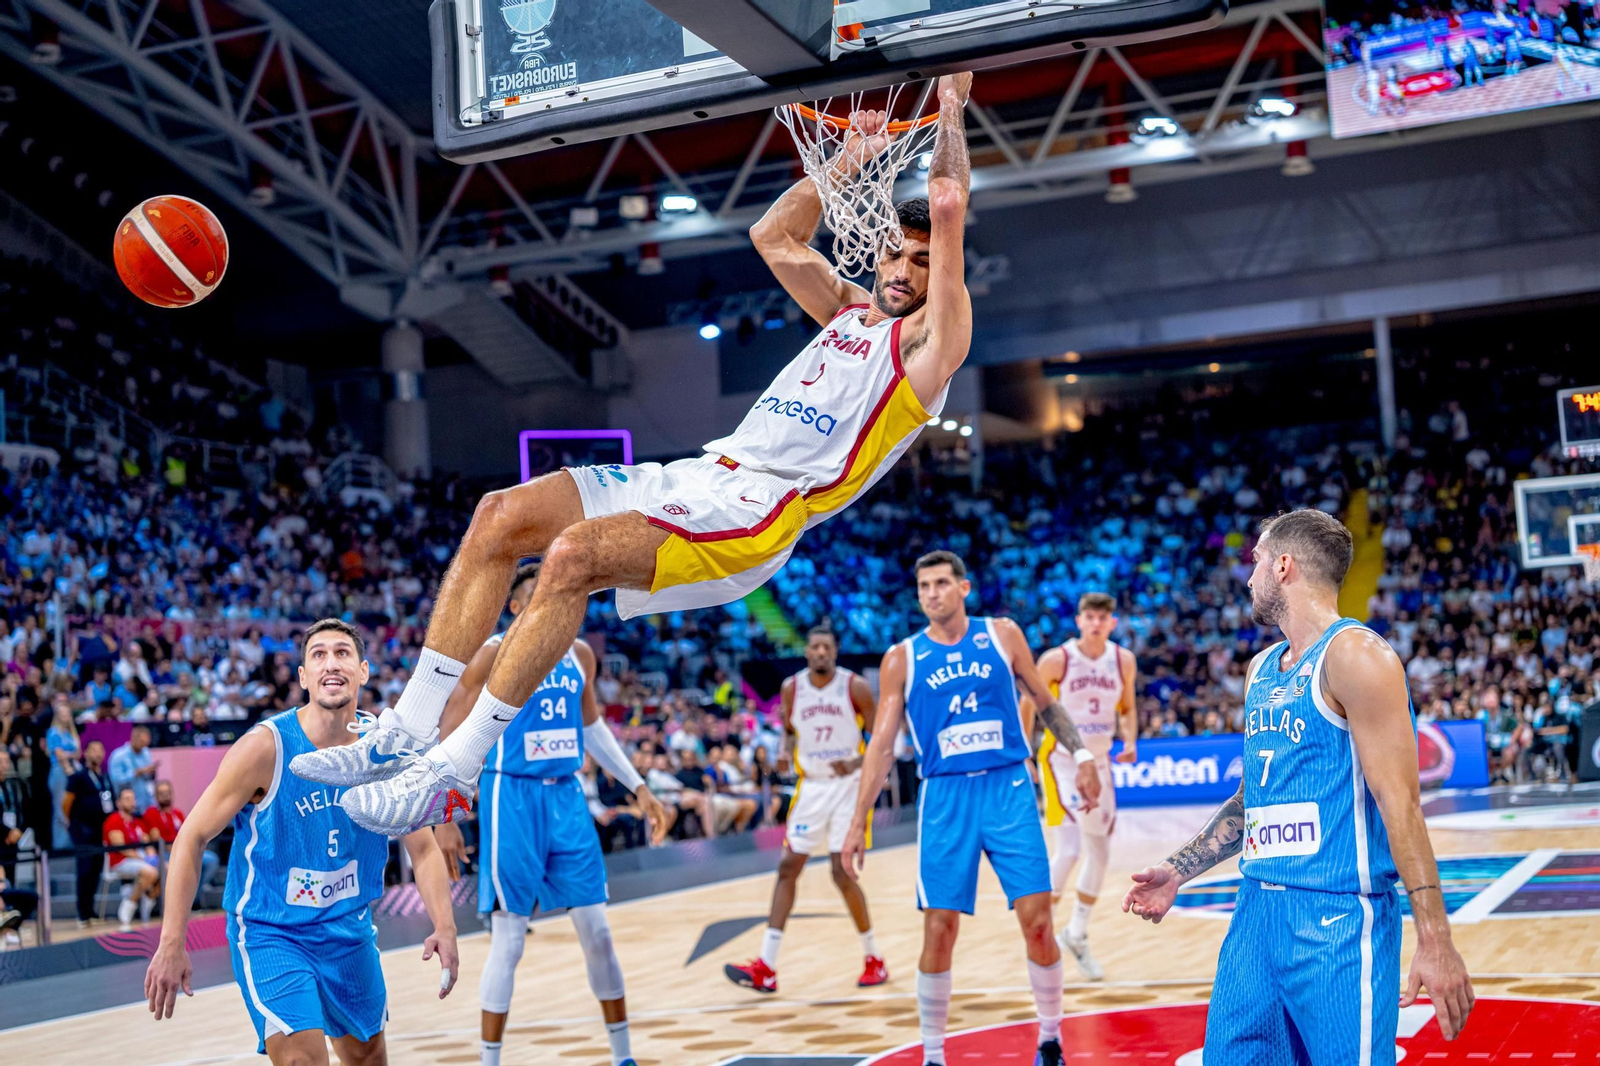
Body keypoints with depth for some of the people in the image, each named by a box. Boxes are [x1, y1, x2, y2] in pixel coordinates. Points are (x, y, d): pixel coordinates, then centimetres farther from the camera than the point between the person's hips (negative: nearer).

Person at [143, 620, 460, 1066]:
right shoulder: (266, 748, -21)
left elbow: (423, 849, 1)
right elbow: (192, 838, -16)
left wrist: (445, 927, -15)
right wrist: (172, 944, -22)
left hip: (349, 929, 5)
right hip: (270, 933, -5)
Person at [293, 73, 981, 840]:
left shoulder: (928, 341, 2)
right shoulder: (848, 309, 26)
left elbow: (948, 206, -5)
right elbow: (774, 236, 32)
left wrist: (951, 107, 6)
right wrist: (854, 155, 30)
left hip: (762, 509, -9)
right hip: (707, 473, 9)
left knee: (575, 553, -31)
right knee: (502, 515, -7)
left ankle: (454, 771, -26)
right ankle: (410, 733, -9)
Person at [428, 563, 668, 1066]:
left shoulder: (579, 654, 7)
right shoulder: (494, 656, -9)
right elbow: (449, 740, -7)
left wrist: (639, 789, 17)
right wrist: (444, 819, -12)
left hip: (567, 797, 5)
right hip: (512, 800, -5)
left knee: (596, 929, 6)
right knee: (509, 940, -3)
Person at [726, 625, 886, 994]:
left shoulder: (855, 687, -10)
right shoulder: (791, 688, -1)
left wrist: (859, 762, -22)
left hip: (848, 785, -4)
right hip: (811, 786, 4)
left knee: (842, 872, -9)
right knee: (788, 868, 0)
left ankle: (874, 958, 10)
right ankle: (766, 967, 0)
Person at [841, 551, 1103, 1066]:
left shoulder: (1002, 635, 4)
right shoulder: (902, 658, 3)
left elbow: (1045, 701, 14)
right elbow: (882, 744, 2)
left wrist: (1081, 755, 5)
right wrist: (858, 822, -2)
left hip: (1009, 790, 0)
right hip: (945, 797, 0)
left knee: (1037, 921, -4)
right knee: (938, 930, -3)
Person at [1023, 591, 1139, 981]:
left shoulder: (1123, 660, -1)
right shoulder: (1057, 660, -14)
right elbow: (1027, 705, -3)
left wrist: (1130, 741, -5)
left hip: (1099, 761, 6)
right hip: (1061, 758, -5)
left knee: (1100, 852, 9)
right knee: (1069, 849, -17)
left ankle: (1077, 935, 26)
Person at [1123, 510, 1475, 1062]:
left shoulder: (1354, 655, -11)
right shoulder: (1262, 669, 15)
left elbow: (1399, 803, -16)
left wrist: (1435, 941, -19)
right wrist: (1178, 871, 19)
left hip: (1338, 920, -8)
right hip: (1258, 909, 8)